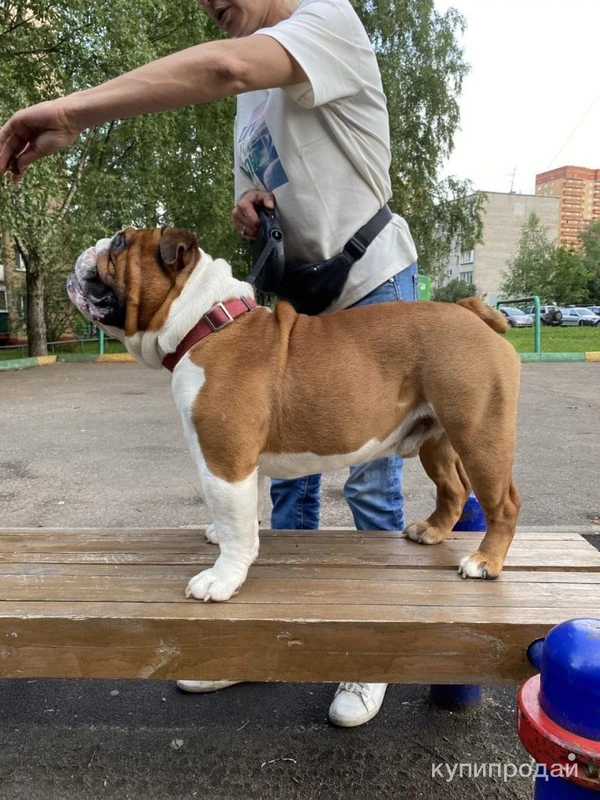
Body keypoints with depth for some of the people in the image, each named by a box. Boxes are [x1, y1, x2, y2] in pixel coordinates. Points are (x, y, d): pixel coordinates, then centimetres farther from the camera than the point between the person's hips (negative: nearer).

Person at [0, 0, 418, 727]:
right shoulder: (254, 98, 16)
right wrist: (248, 210, -4)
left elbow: (227, 66, -31)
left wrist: (69, 113, -32)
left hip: (373, 287, -7)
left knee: (369, 482, -1)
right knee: (288, 474, 9)